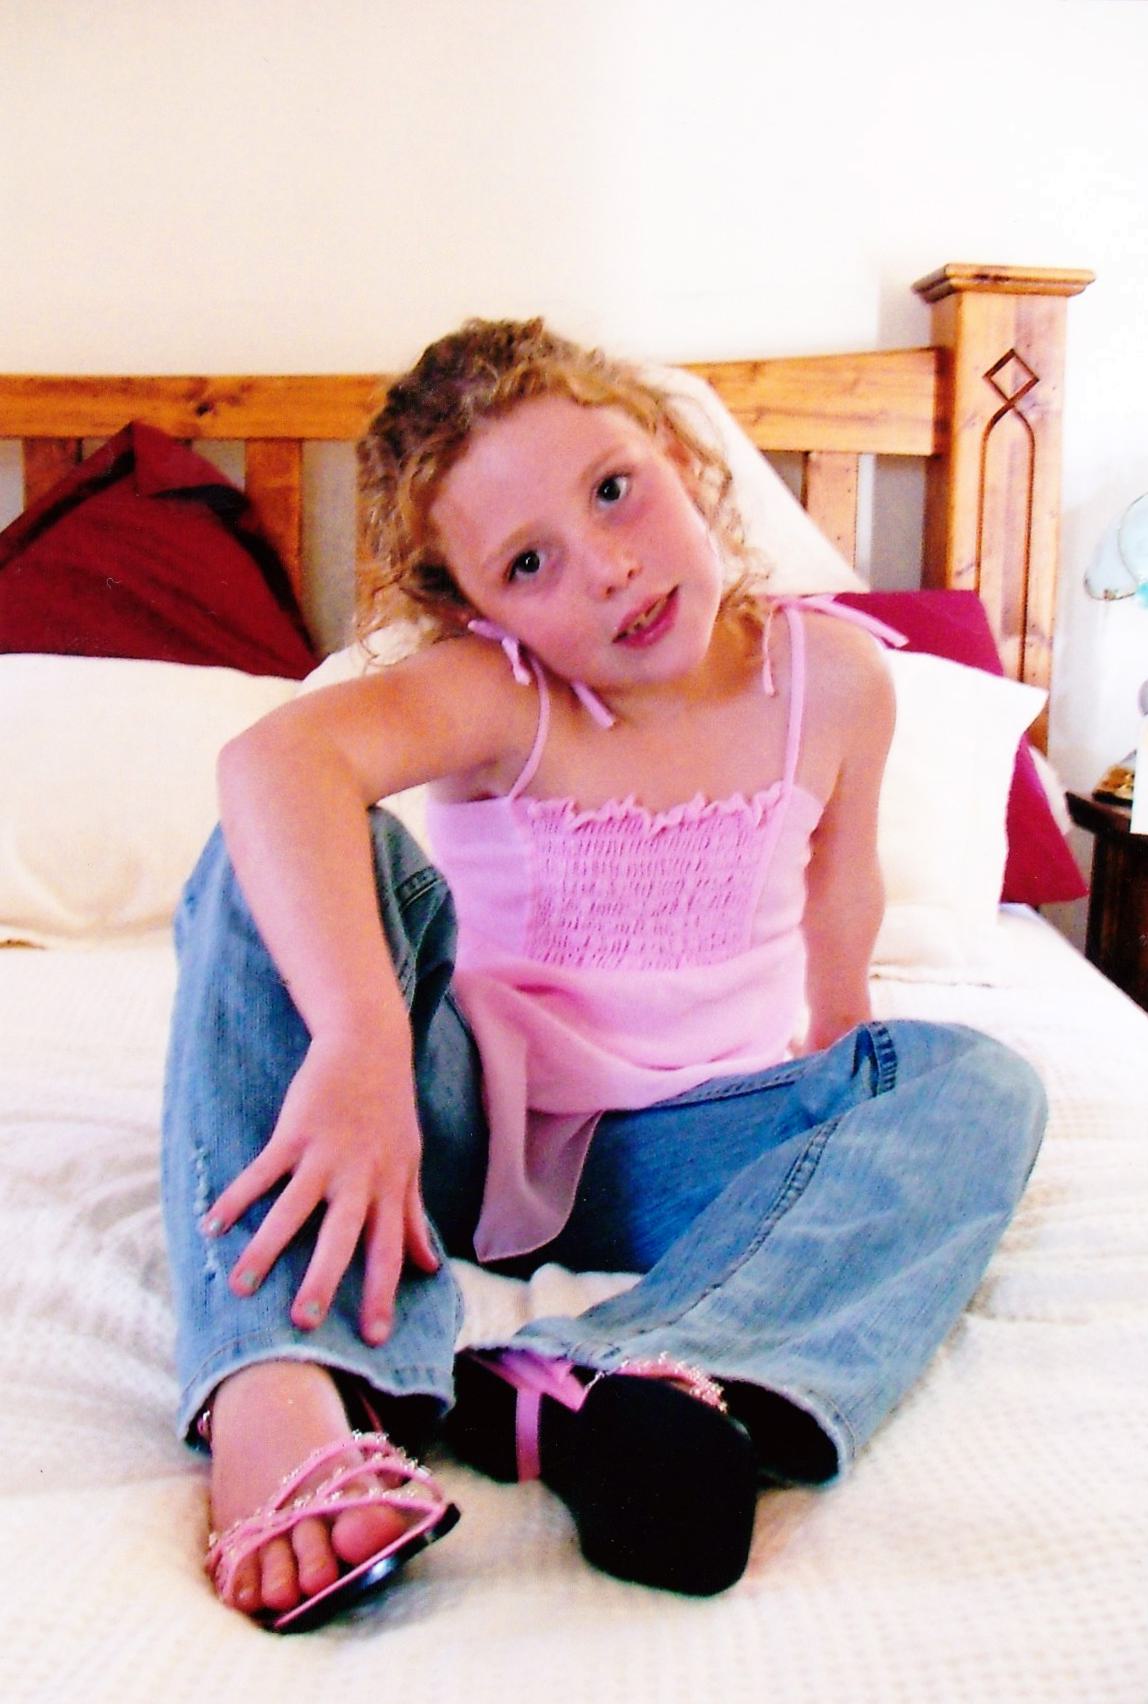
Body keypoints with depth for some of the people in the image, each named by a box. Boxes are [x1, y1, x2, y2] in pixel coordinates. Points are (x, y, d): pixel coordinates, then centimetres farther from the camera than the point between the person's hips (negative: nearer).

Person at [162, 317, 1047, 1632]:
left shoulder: (833, 674, -6)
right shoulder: (498, 695, -17)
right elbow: (277, 757, -38)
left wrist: (842, 1069, 14)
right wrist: (362, 1037, -53)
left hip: (665, 1153, 3)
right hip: (464, 1123, -2)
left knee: (978, 1088, -21)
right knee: (287, 854, -25)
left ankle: (591, 1385, -44)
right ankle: (276, 1386, -42)